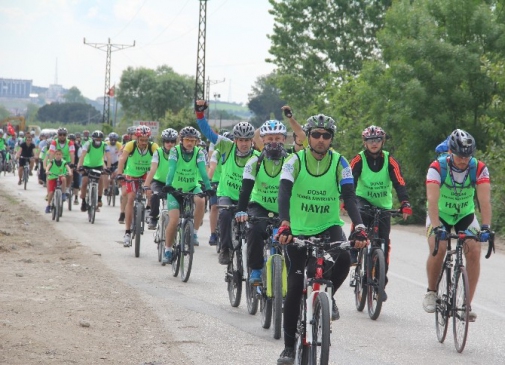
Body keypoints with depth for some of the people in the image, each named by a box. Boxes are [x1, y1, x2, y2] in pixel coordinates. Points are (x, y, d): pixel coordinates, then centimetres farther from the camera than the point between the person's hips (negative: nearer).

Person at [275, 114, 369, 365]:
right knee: (294, 289, -7)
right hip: (299, 230, -1)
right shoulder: (295, 161, -11)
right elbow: (284, 194, -23)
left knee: (343, 259, -31)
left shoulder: (339, 163, -7)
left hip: (329, 226, 1)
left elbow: (349, 198, -16)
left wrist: (359, 228, -32)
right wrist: (284, 224, -41)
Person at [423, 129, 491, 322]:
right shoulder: (437, 167, -28)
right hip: (440, 214, -2)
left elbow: (485, 200, -31)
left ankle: (467, 303, -11)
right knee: (438, 249, -27)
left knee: (474, 252, -19)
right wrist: (436, 227, -52)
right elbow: (432, 199, -38)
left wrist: (486, 227, -45)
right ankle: (431, 292, -2)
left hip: (465, 215, 2)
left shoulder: (479, 168, -22)